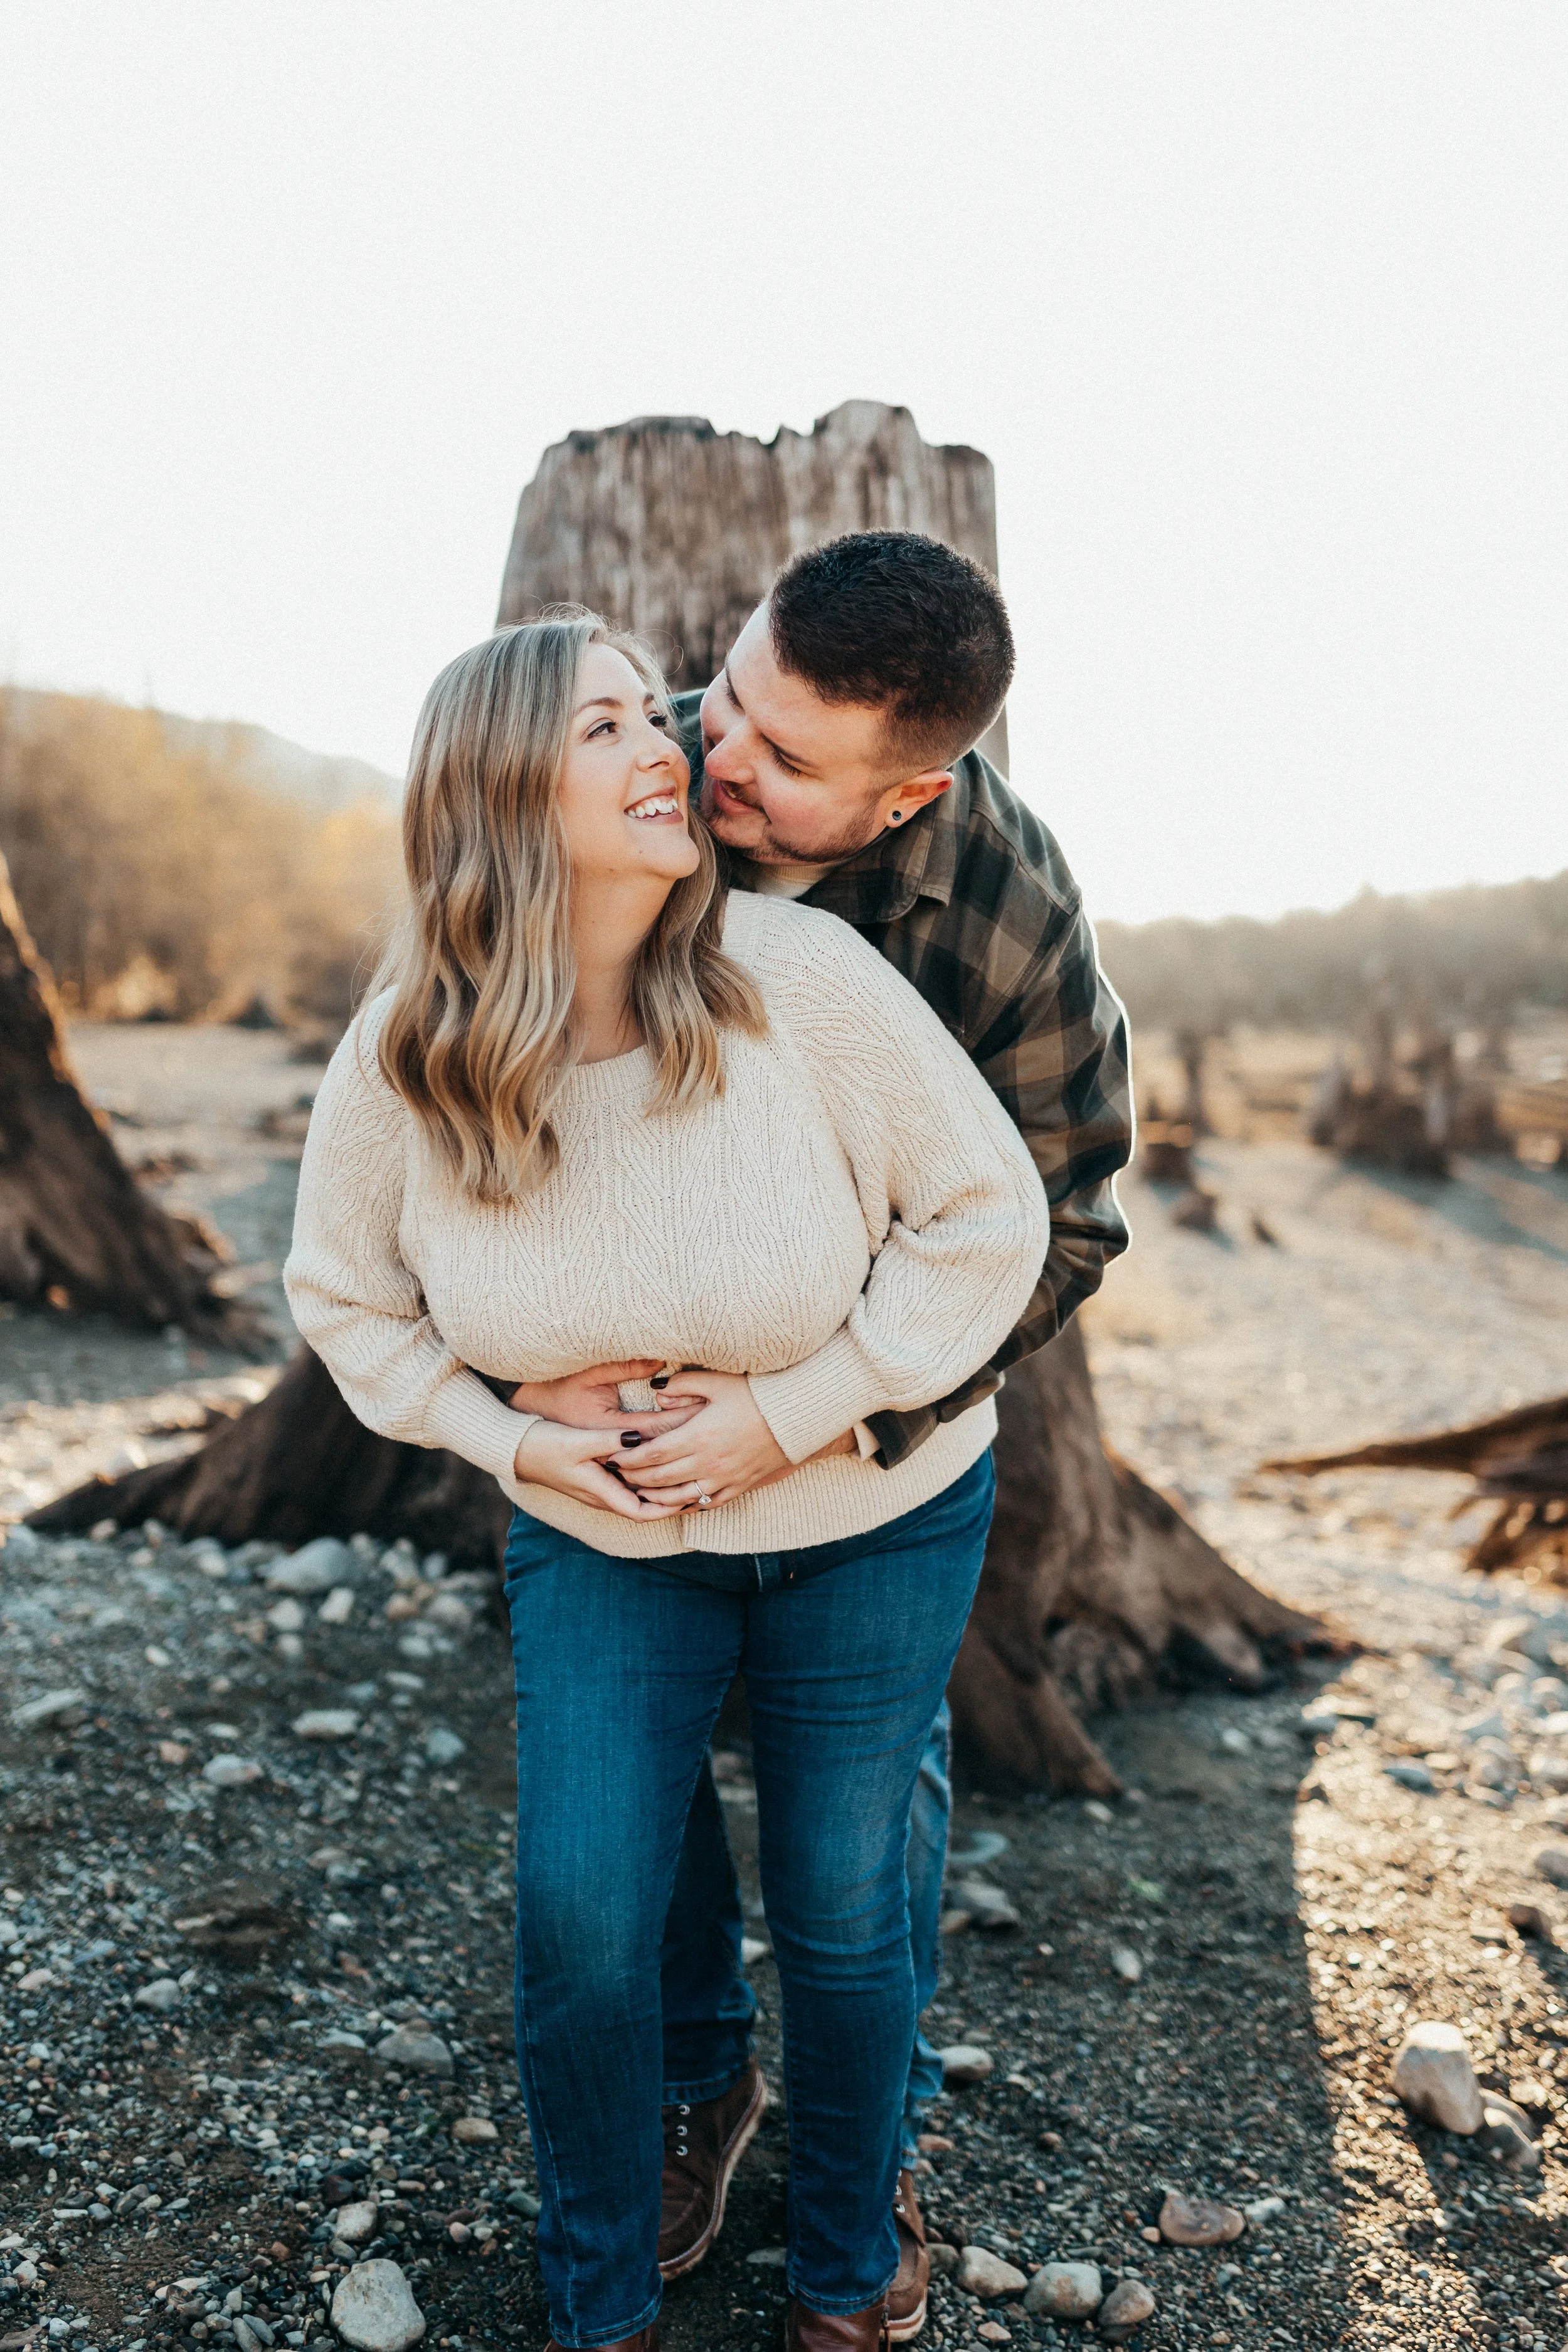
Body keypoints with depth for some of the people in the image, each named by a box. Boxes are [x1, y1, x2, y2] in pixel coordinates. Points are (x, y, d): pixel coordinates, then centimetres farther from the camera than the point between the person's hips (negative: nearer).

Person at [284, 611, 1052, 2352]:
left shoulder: (797, 976, -24)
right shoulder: (401, 1062, -16)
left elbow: (989, 1214, -16)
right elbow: (343, 1292, 2)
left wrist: (795, 1413, -20)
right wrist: (503, 1436, -12)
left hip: (871, 1518, -1)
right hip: (603, 1529, 2)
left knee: (838, 1909, 11)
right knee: (581, 1919, 0)